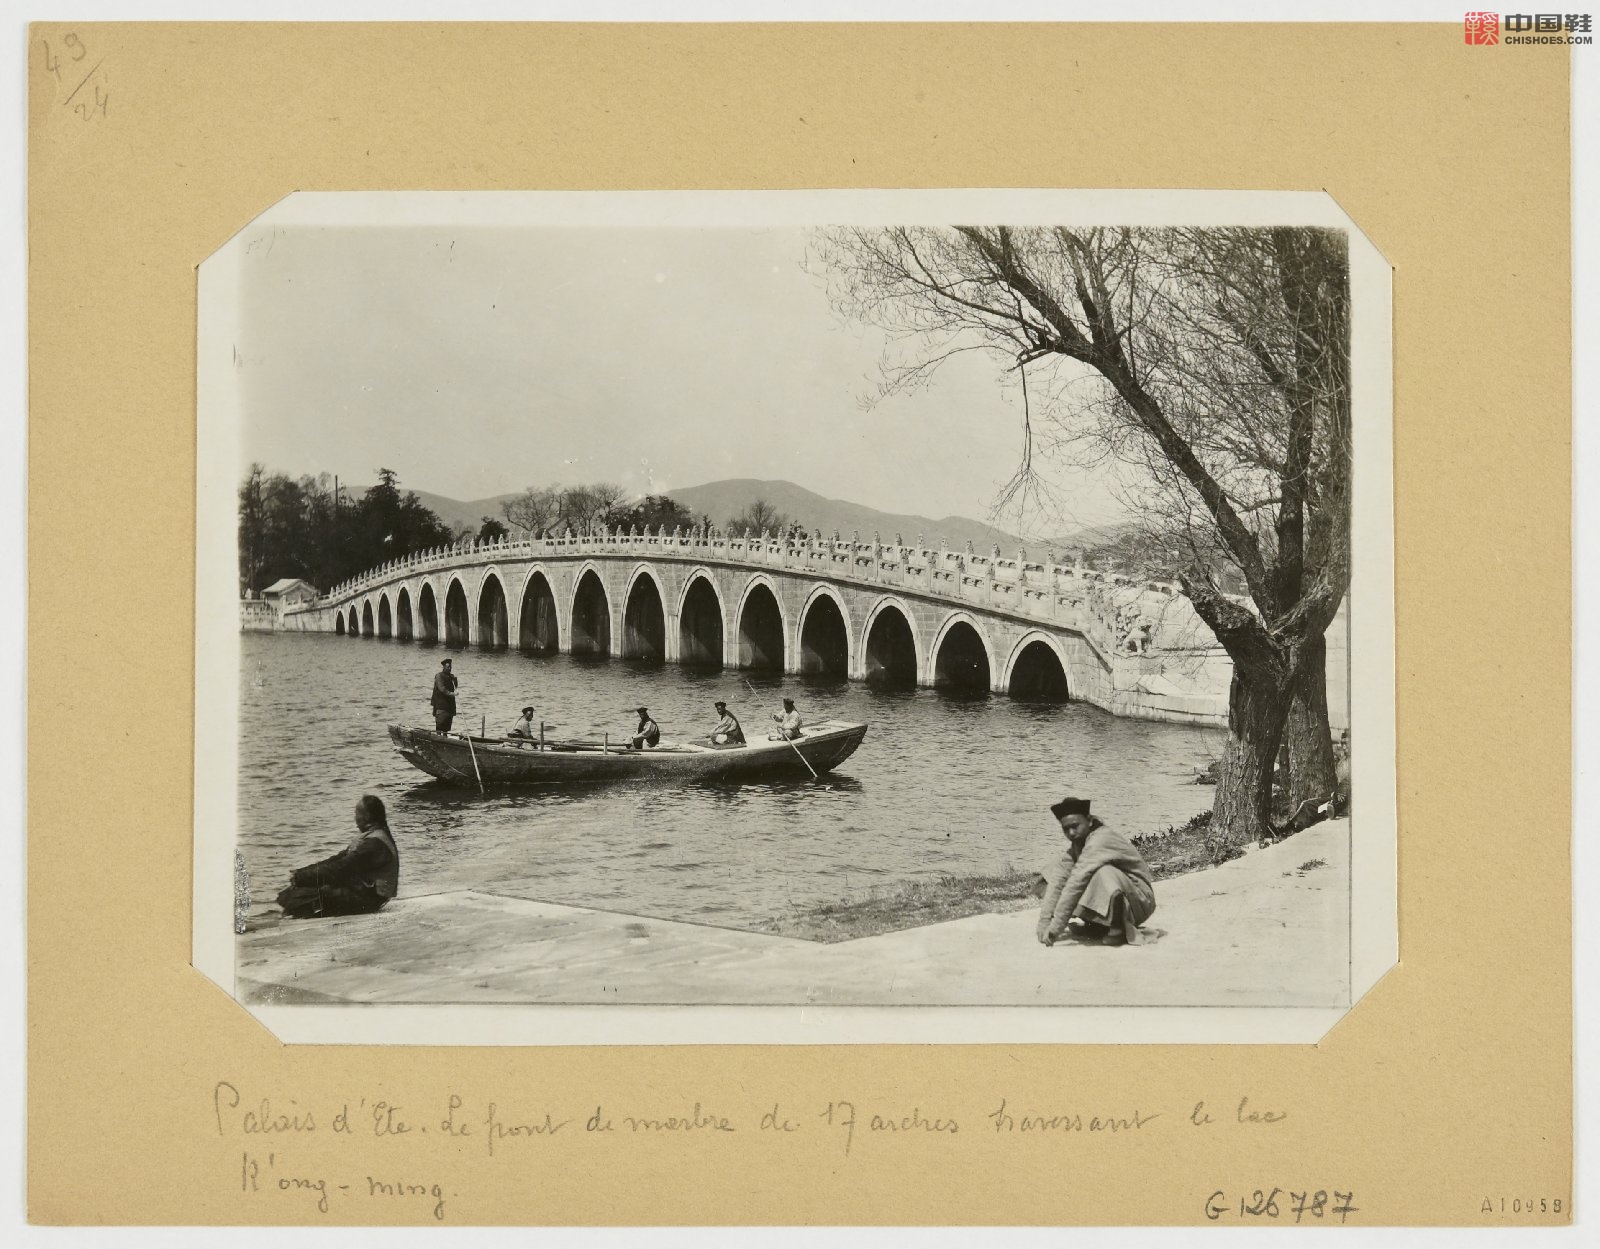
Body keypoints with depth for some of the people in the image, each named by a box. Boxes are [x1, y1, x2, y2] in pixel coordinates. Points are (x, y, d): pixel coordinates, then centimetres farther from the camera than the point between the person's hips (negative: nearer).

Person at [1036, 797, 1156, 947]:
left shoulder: (1101, 840, -25)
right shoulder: (1075, 846, 1)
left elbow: (1077, 883, -31)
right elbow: (1058, 881, -9)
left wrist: (1057, 926, -34)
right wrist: (1044, 922, -21)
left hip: (1139, 903, -8)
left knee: (1104, 873, -36)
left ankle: (1118, 929, -20)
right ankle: (1095, 925, 1)